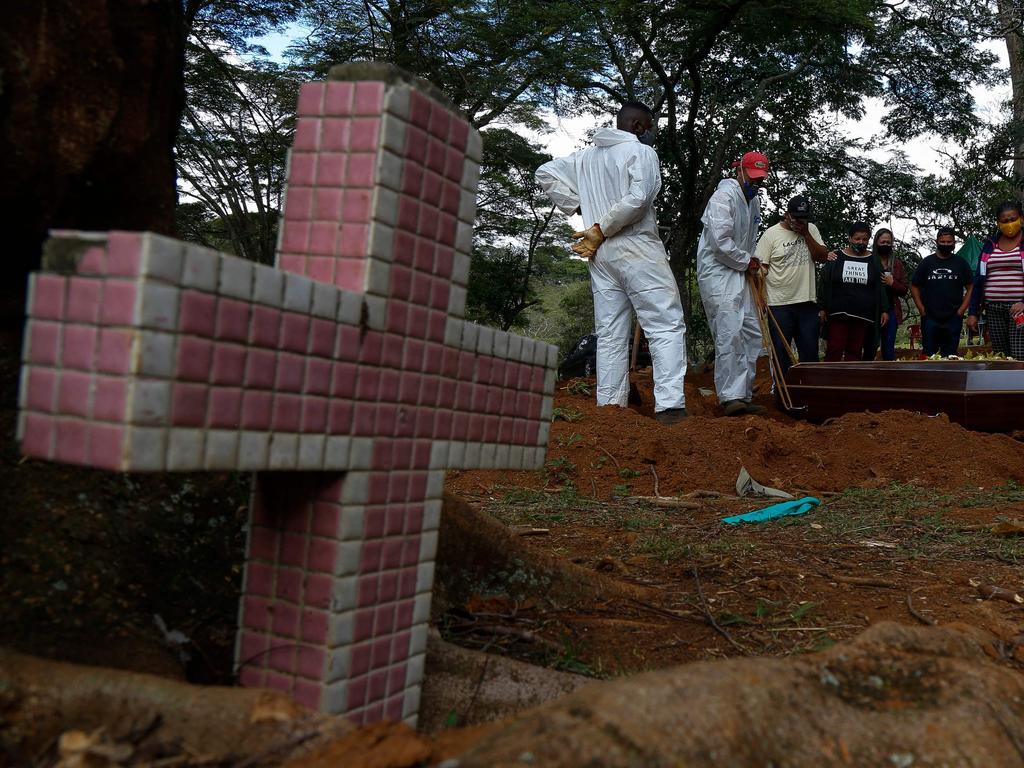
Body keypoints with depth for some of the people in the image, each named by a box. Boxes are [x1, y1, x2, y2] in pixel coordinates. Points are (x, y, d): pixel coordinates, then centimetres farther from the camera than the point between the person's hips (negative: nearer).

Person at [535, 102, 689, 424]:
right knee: (667, 327, -5)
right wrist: (600, 230, -8)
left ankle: (609, 405, 6)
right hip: (638, 250, -6)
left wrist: (578, 205, 11)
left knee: (610, 333, 8)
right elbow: (637, 199, -17)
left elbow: (546, 173, 18)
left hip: (601, 253, 6)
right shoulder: (641, 152, -4)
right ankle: (670, 405, -15)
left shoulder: (586, 156, 16)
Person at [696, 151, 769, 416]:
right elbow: (720, 241, -22)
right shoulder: (724, 196, -13)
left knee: (752, 333, 7)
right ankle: (731, 397, -17)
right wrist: (746, 261, -9)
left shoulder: (754, 201, 15)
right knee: (730, 333, -17)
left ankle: (743, 396, 12)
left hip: (740, 273, 9)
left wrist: (751, 262, 8)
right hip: (717, 273, -9)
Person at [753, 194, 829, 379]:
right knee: (781, 353, 4)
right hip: (780, 304, -4)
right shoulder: (771, 234, -4)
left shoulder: (811, 230, 9)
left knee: (810, 352, 9)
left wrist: (805, 234, -8)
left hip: (807, 302, 4)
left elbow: (823, 256, 1)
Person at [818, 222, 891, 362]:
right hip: (838, 314, -1)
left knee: (854, 352, 2)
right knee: (834, 350, -7)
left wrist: (884, 310, 4)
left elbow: (880, 287, 11)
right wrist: (823, 308, 0)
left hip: (863, 316, 2)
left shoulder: (873, 261, 11)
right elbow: (824, 284, 6)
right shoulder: (836, 258, 6)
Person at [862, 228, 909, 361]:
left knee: (888, 350, 3)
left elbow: (904, 290, 11)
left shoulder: (897, 264, 13)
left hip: (891, 311, 3)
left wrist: (892, 283, -6)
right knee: (870, 348, -5)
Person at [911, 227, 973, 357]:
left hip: (953, 319, 0)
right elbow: (914, 286, 9)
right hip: (930, 318, 0)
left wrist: (962, 310, -3)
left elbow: (970, 288, 8)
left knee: (950, 356, 3)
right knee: (928, 355, 0)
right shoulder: (927, 262, 7)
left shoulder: (960, 263, 7)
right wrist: (922, 309, 0)